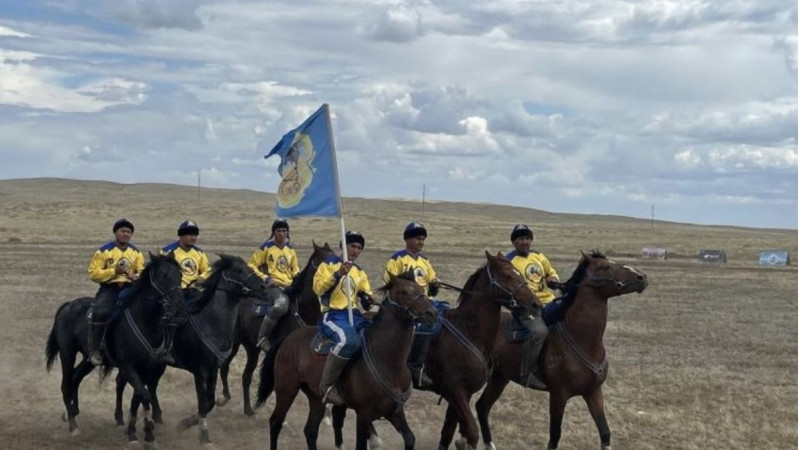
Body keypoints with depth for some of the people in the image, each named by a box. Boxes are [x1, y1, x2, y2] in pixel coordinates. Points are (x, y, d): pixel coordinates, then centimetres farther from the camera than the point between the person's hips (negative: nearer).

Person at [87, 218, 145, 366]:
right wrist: (114, 271, -18)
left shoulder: (136, 252, 11)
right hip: (109, 288, -3)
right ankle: (94, 350, -18)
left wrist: (136, 277, -11)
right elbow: (93, 273, -6)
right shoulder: (104, 251, -1)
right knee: (100, 313, -29)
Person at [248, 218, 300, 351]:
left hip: (289, 286, 7)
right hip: (273, 285, -7)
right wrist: (265, 278, -10)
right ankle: (262, 337, -25)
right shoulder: (266, 248, 1)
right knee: (282, 304, -37)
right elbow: (251, 266, 2)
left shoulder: (290, 249, 17)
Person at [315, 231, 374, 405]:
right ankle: (327, 385, -26)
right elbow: (318, 288, -11)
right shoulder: (330, 264, 1)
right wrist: (338, 274, -21)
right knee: (349, 340, -37)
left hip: (354, 315, 7)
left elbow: (365, 292, 27)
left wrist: (368, 297, 4)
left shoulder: (359, 271, 20)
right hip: (332, 315, -7)